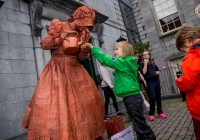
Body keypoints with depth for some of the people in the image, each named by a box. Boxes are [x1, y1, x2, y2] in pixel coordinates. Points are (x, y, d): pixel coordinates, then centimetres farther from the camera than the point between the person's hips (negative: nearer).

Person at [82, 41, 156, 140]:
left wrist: (93, 48, -12)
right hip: (131, 97, 10)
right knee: (138, 123, 19)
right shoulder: (126, 62, 16)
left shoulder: (123, 62, -14)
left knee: (140, 123, 1)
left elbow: (105, 60, -17)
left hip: (132, 98, -10)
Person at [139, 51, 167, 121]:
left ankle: (160, 112, 17)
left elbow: (158, 70, 28)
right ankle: (151, 114, -1)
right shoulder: (142, 64, 0)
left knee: (158, 97, 7)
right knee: (152, 98, -13)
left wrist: (157, 72, 5)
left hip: (156, 81, 6)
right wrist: (145, 63, -13)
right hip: (149, 82, -5)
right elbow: (144, 72, -16)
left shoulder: (153, 63, 16)